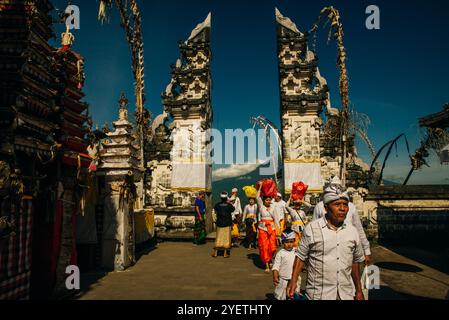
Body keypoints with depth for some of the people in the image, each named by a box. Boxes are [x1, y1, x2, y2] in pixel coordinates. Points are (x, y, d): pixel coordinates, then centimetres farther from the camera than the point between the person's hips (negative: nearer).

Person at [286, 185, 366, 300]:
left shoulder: (353, 231, 2)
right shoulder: (311, 229, -10)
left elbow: (355, 262, 11)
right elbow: (301, 256, -3)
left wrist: (359, 291, 14)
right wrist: (293, 281, -9)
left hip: (347, 294, 4)